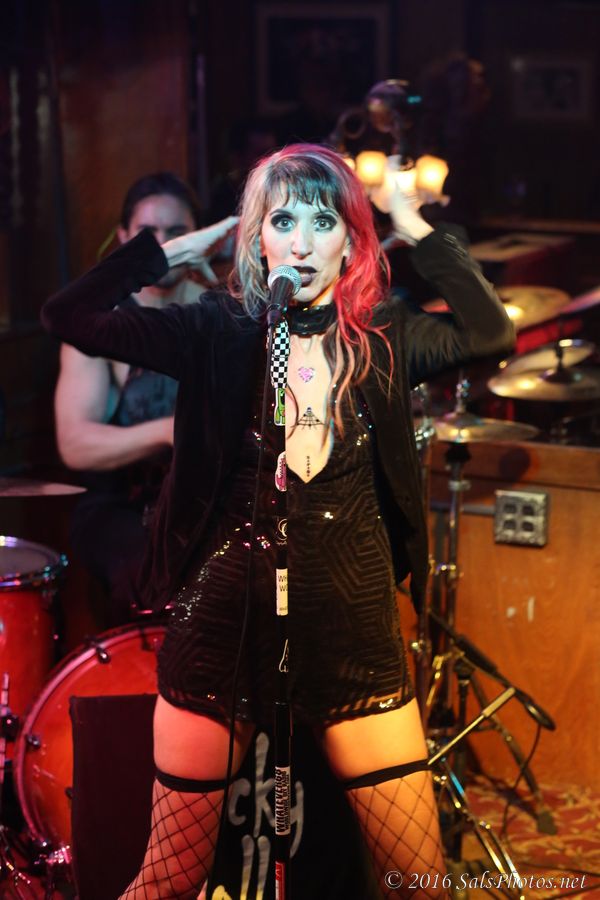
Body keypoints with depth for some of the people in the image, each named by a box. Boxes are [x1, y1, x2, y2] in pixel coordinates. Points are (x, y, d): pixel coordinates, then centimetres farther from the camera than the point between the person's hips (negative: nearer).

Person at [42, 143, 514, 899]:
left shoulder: (382, 339, 4)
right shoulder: (219, 332, -1)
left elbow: (490, 332, -7)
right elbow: (67, 315, -7)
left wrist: (415, 225, -4)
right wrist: (187, 245, -3)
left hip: (354, 624, 1)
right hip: (227, 618, -1)